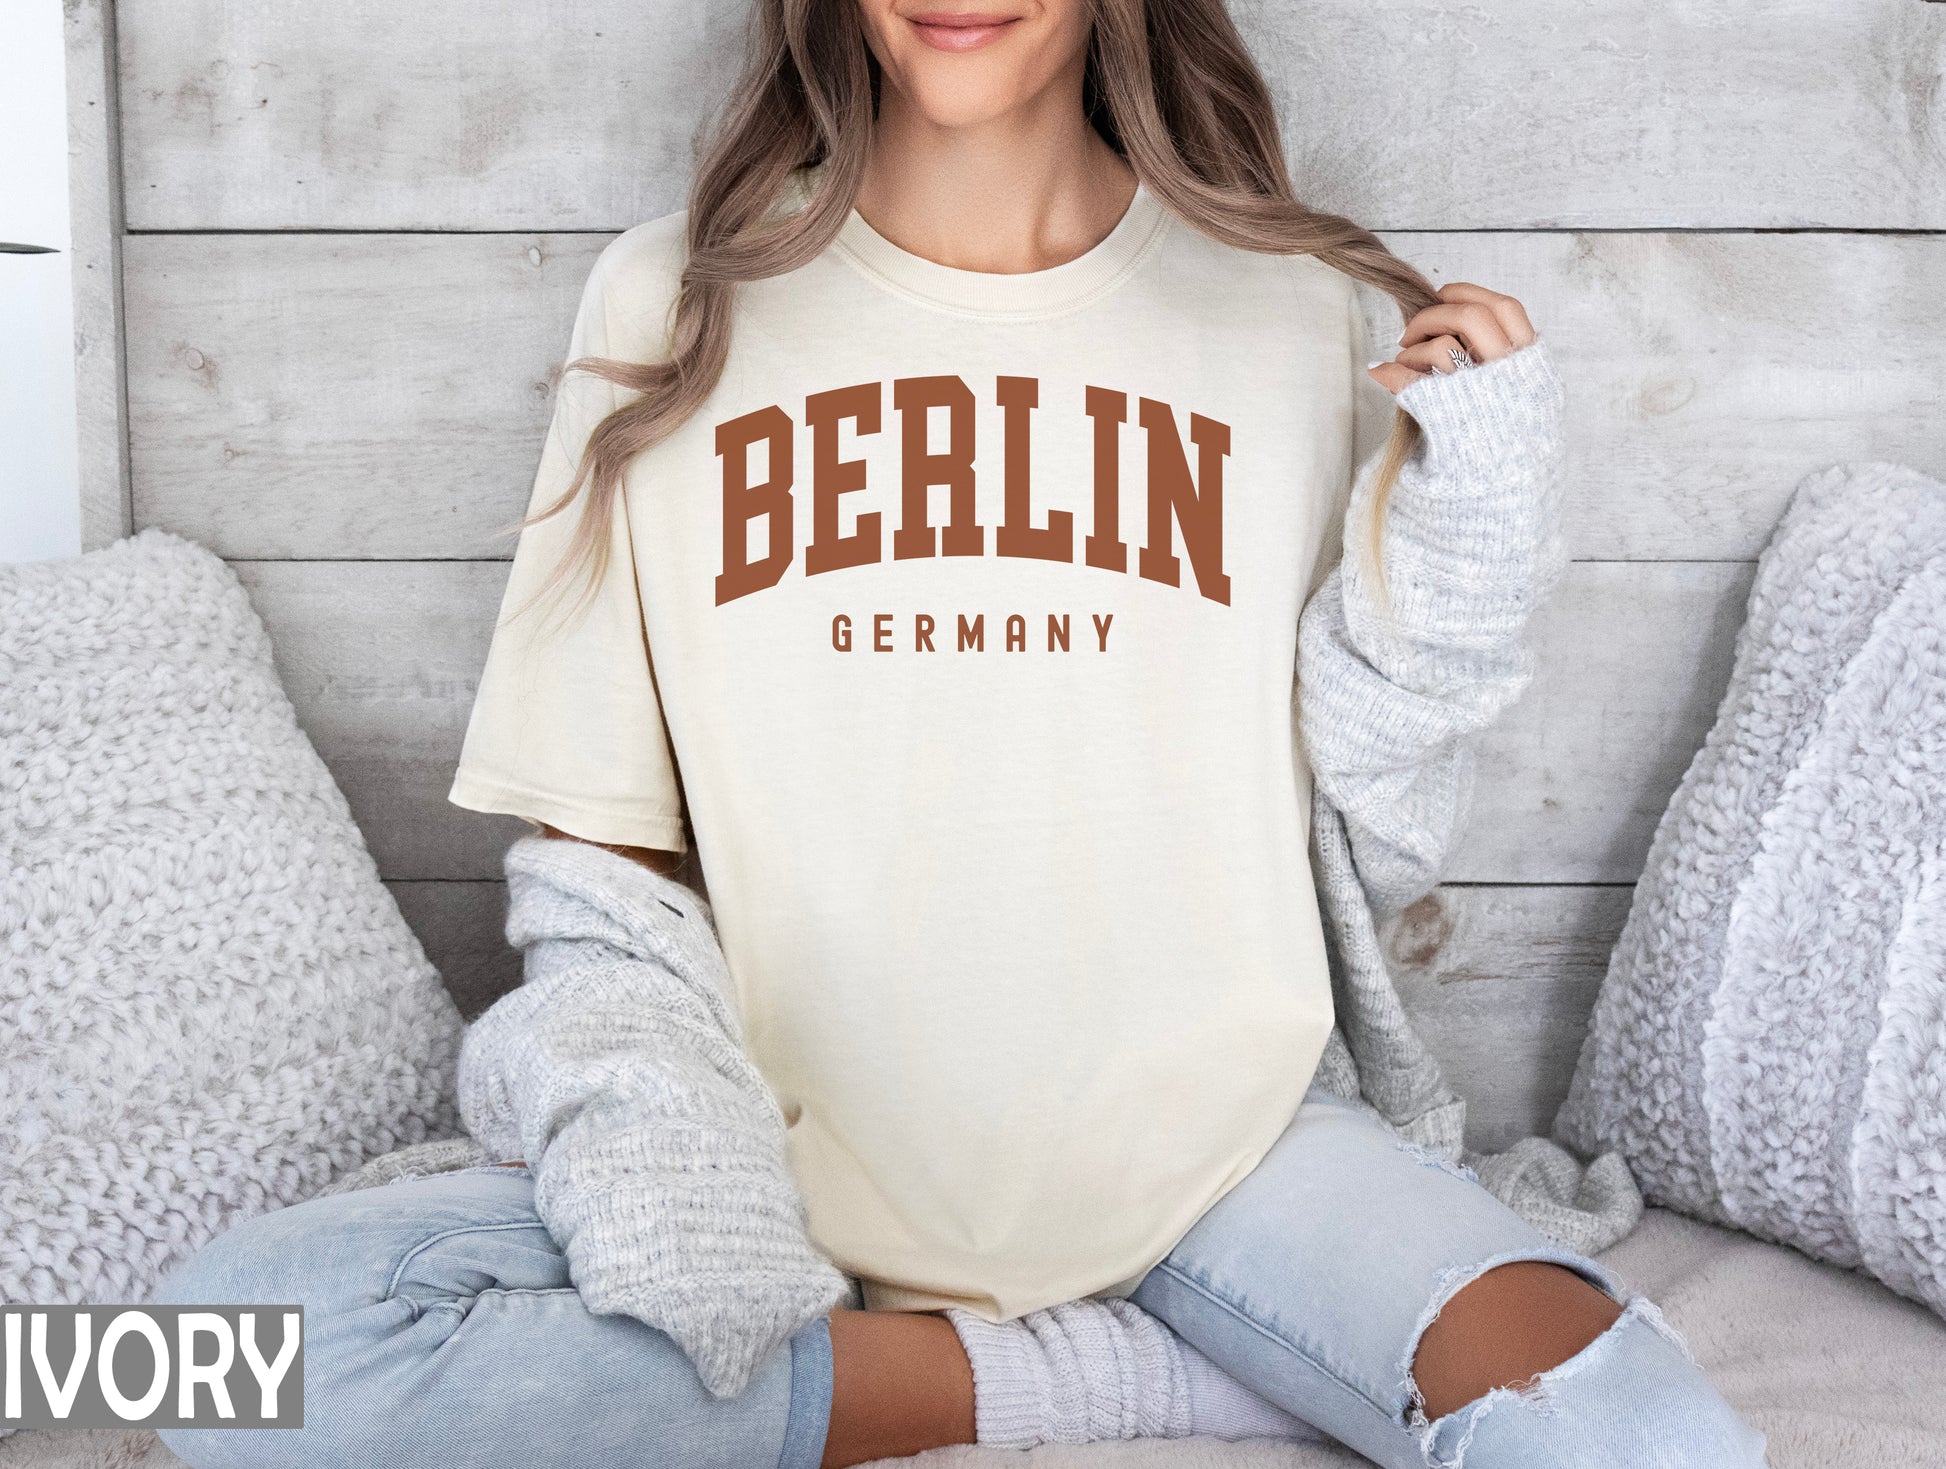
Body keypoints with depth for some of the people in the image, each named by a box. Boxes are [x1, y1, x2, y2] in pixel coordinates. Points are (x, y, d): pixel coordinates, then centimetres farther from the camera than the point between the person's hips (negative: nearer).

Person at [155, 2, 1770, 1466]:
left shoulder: (1293, 308, 2)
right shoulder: (674, 301, 1)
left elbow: (1380, 847, 5)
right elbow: (597, 844, 3)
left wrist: (1459, 555, -11)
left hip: (1213, 1148, 0)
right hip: (793, 1155, 1)